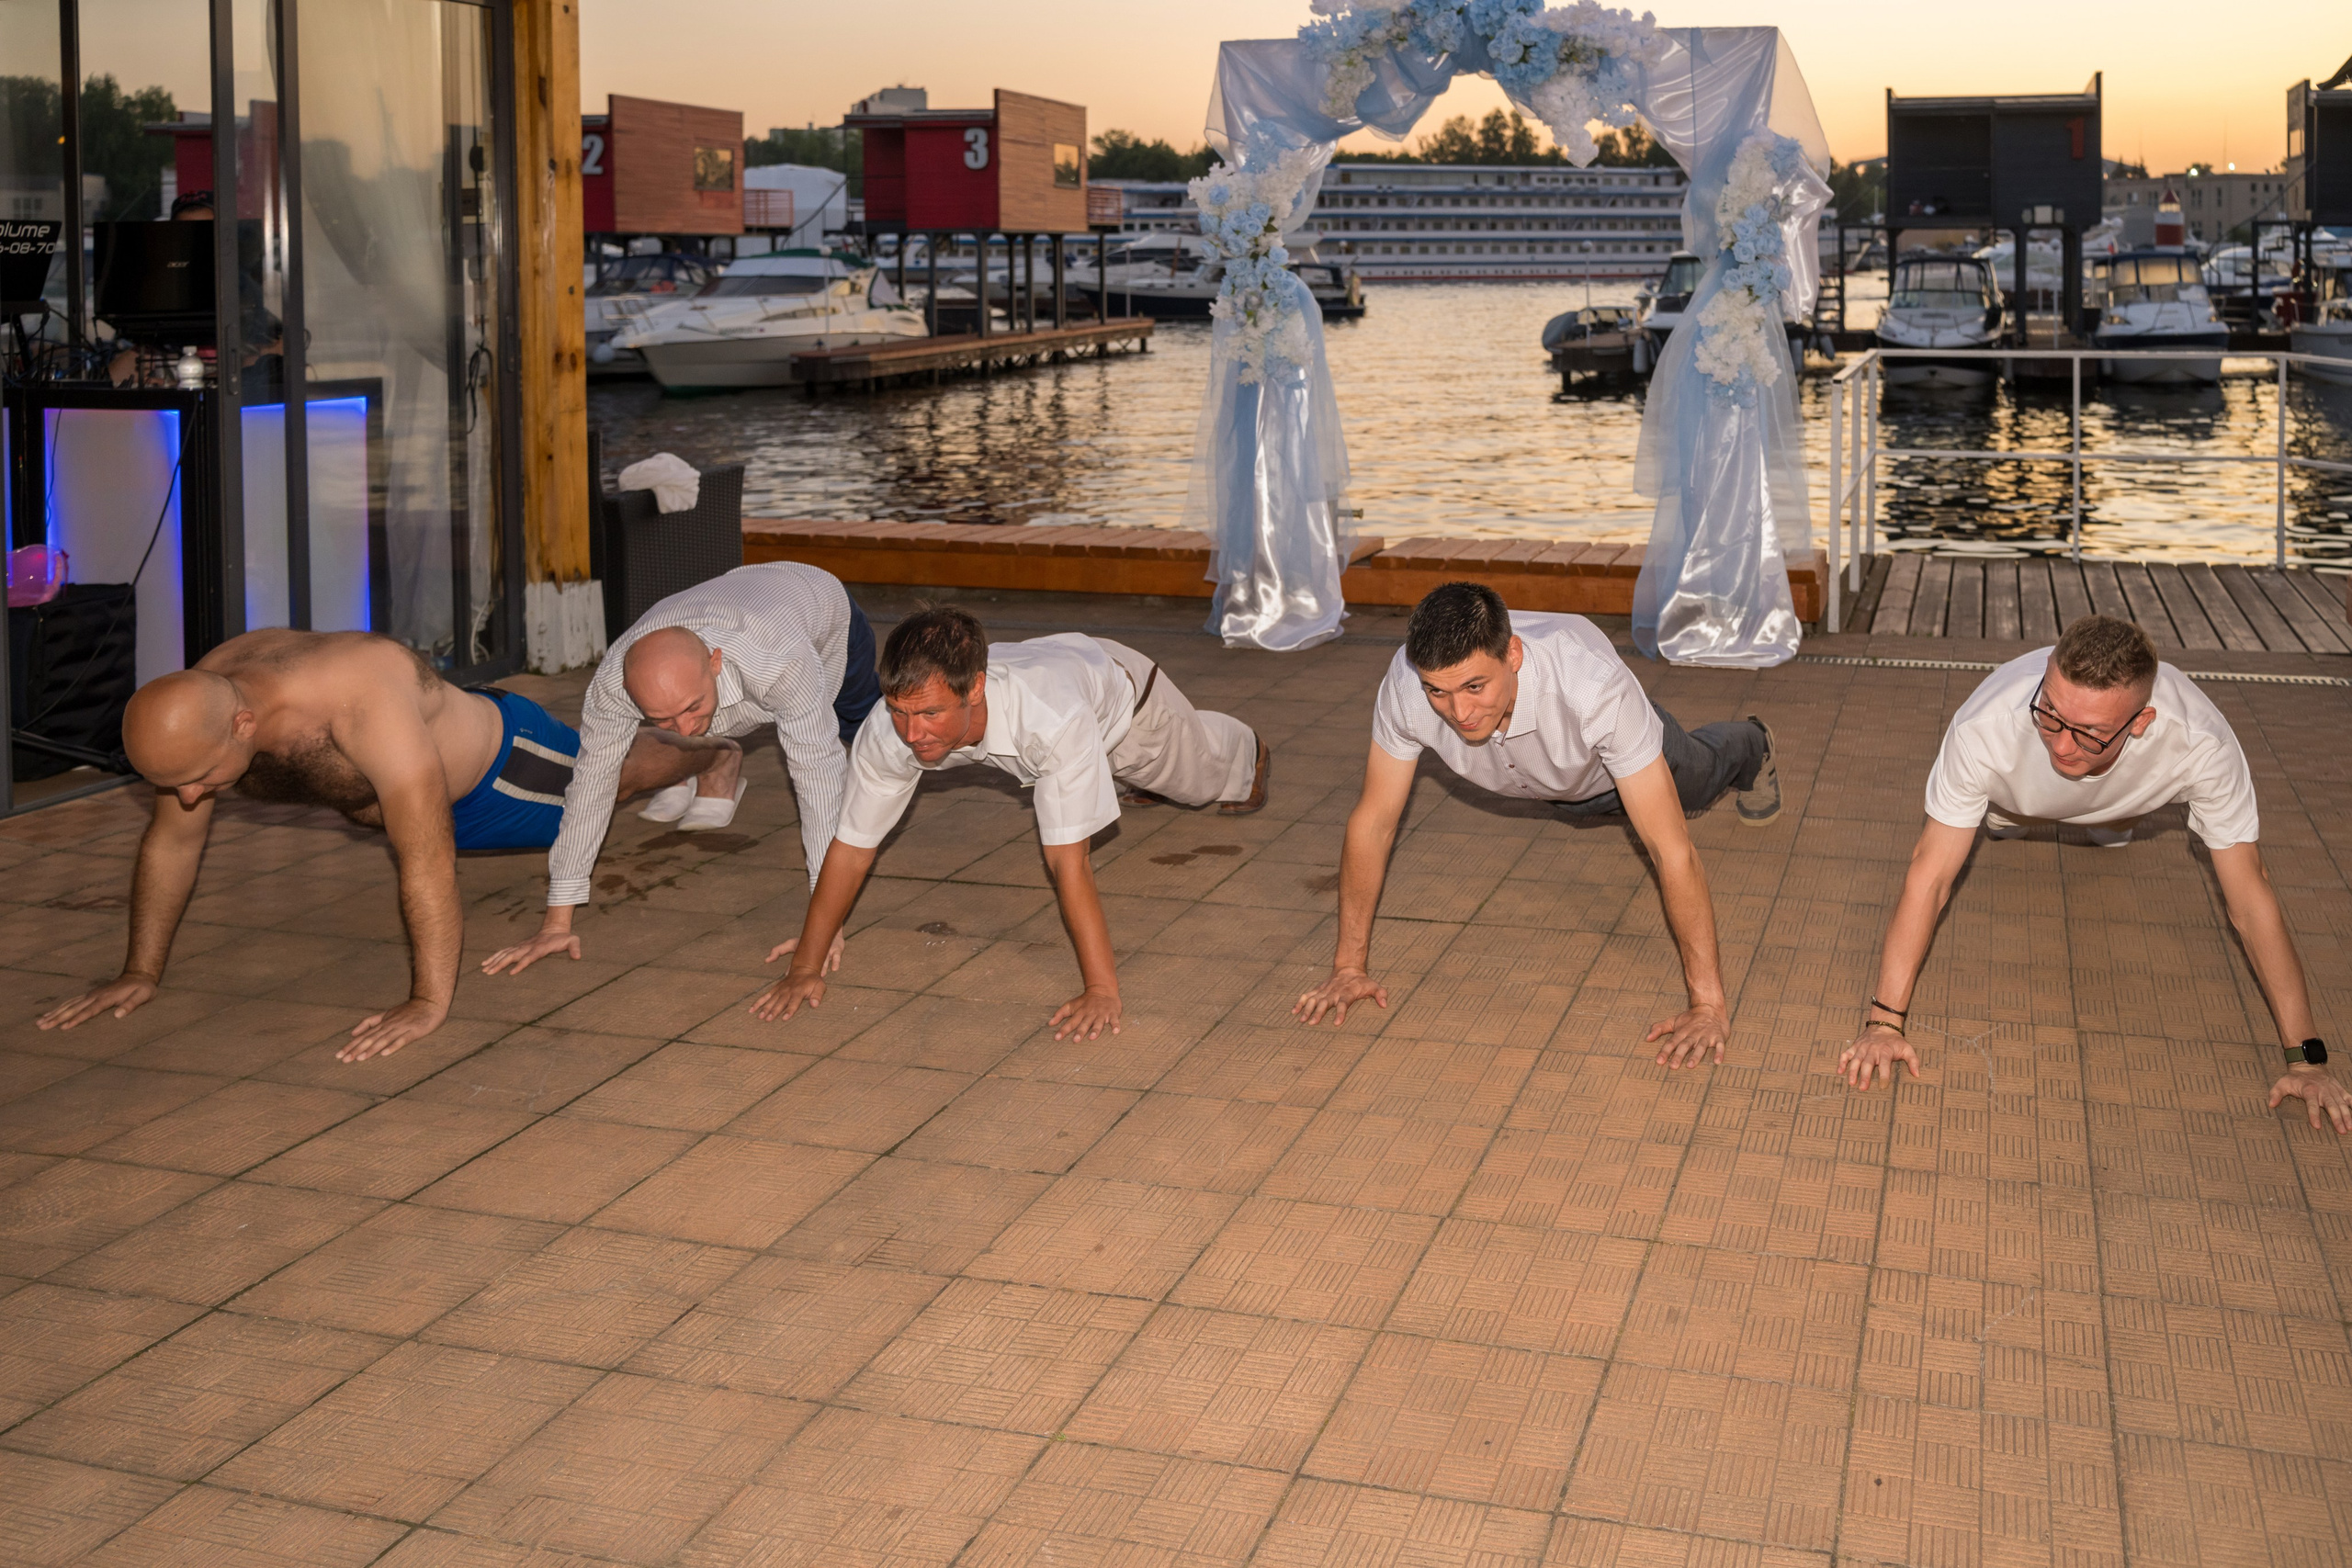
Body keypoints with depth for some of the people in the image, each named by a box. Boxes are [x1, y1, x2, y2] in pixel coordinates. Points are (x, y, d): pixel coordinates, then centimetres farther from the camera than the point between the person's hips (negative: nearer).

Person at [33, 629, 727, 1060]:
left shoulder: (362, 700, -50)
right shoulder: (194, 707, -28)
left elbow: (427, 861, -50)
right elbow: (171, 839, -12)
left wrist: (429, 1003, -50)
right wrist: (141, 973, -10)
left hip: (500, 762, -6)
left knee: (614, 771, 23)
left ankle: (709, 753, 54)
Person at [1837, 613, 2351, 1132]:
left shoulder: (2201, 744, -46)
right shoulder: (1985, 729, -48)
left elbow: (2250, 898, -38)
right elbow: (1930, 876, -44)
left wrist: (2305, 1056, -38)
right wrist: (1884, 1023, -49)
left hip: (2117, 799, 1)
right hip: (2013, 803, -1)